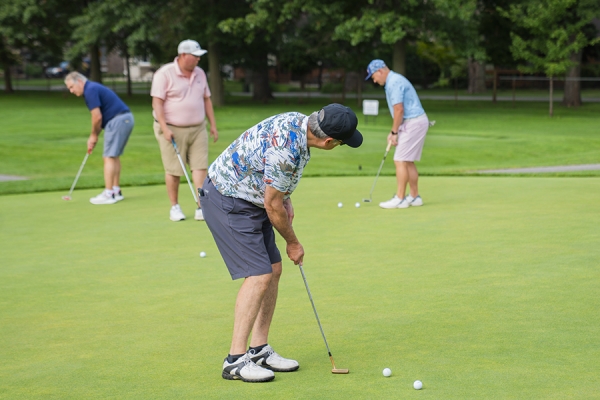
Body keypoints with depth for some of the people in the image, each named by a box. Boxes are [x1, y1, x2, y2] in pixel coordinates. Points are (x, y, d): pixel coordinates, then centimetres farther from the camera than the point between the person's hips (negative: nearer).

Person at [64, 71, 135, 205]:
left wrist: (94, 136, 0)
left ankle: (108, 194, -7)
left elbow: (97, 117, -15)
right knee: (114, 156, 16)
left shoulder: (90, 90, -11)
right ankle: (116, 191, 19)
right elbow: (99, 117, 21)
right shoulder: (93, 88, 20)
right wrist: (93, 137, 15)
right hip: (126, 119, 10)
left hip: (118, 121, -10)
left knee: (109, 157, -7)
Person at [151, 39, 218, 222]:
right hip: (172, 129, -5)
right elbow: (157, 102, -13)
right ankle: (174, 207, 16)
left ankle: (202, 207, -7)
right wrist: (164, 128, -20)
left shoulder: (199, 73, 9)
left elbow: (206, 100, 16)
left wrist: (213, 125, 12)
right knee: (173, 170, 2)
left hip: (198, 128, 5)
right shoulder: (164, 74, -10)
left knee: (200, 167, -5)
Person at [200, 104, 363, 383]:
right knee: (258, 276, -14)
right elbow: (272, 205, -19)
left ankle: (259, 350, 15)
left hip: (250, 199, 10)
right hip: (228, 203, -10)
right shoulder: (286, 151, -31)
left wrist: (286, 199, 9)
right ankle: (236, 360, -9)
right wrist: (292, 243, -5)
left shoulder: (298, 121, -3)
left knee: (273, 270, 9)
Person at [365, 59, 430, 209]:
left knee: (400, 161, -8)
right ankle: (414, 196, 16)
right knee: (408, 162, 13)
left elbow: (399, 109, -21)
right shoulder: (393, 82, 17)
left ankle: (400, 199, -7)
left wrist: (394, 132, -13)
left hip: (413, 123, -10)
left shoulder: (394, 82, -16)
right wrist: (393, 132, 14)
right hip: (415, 122, 10)